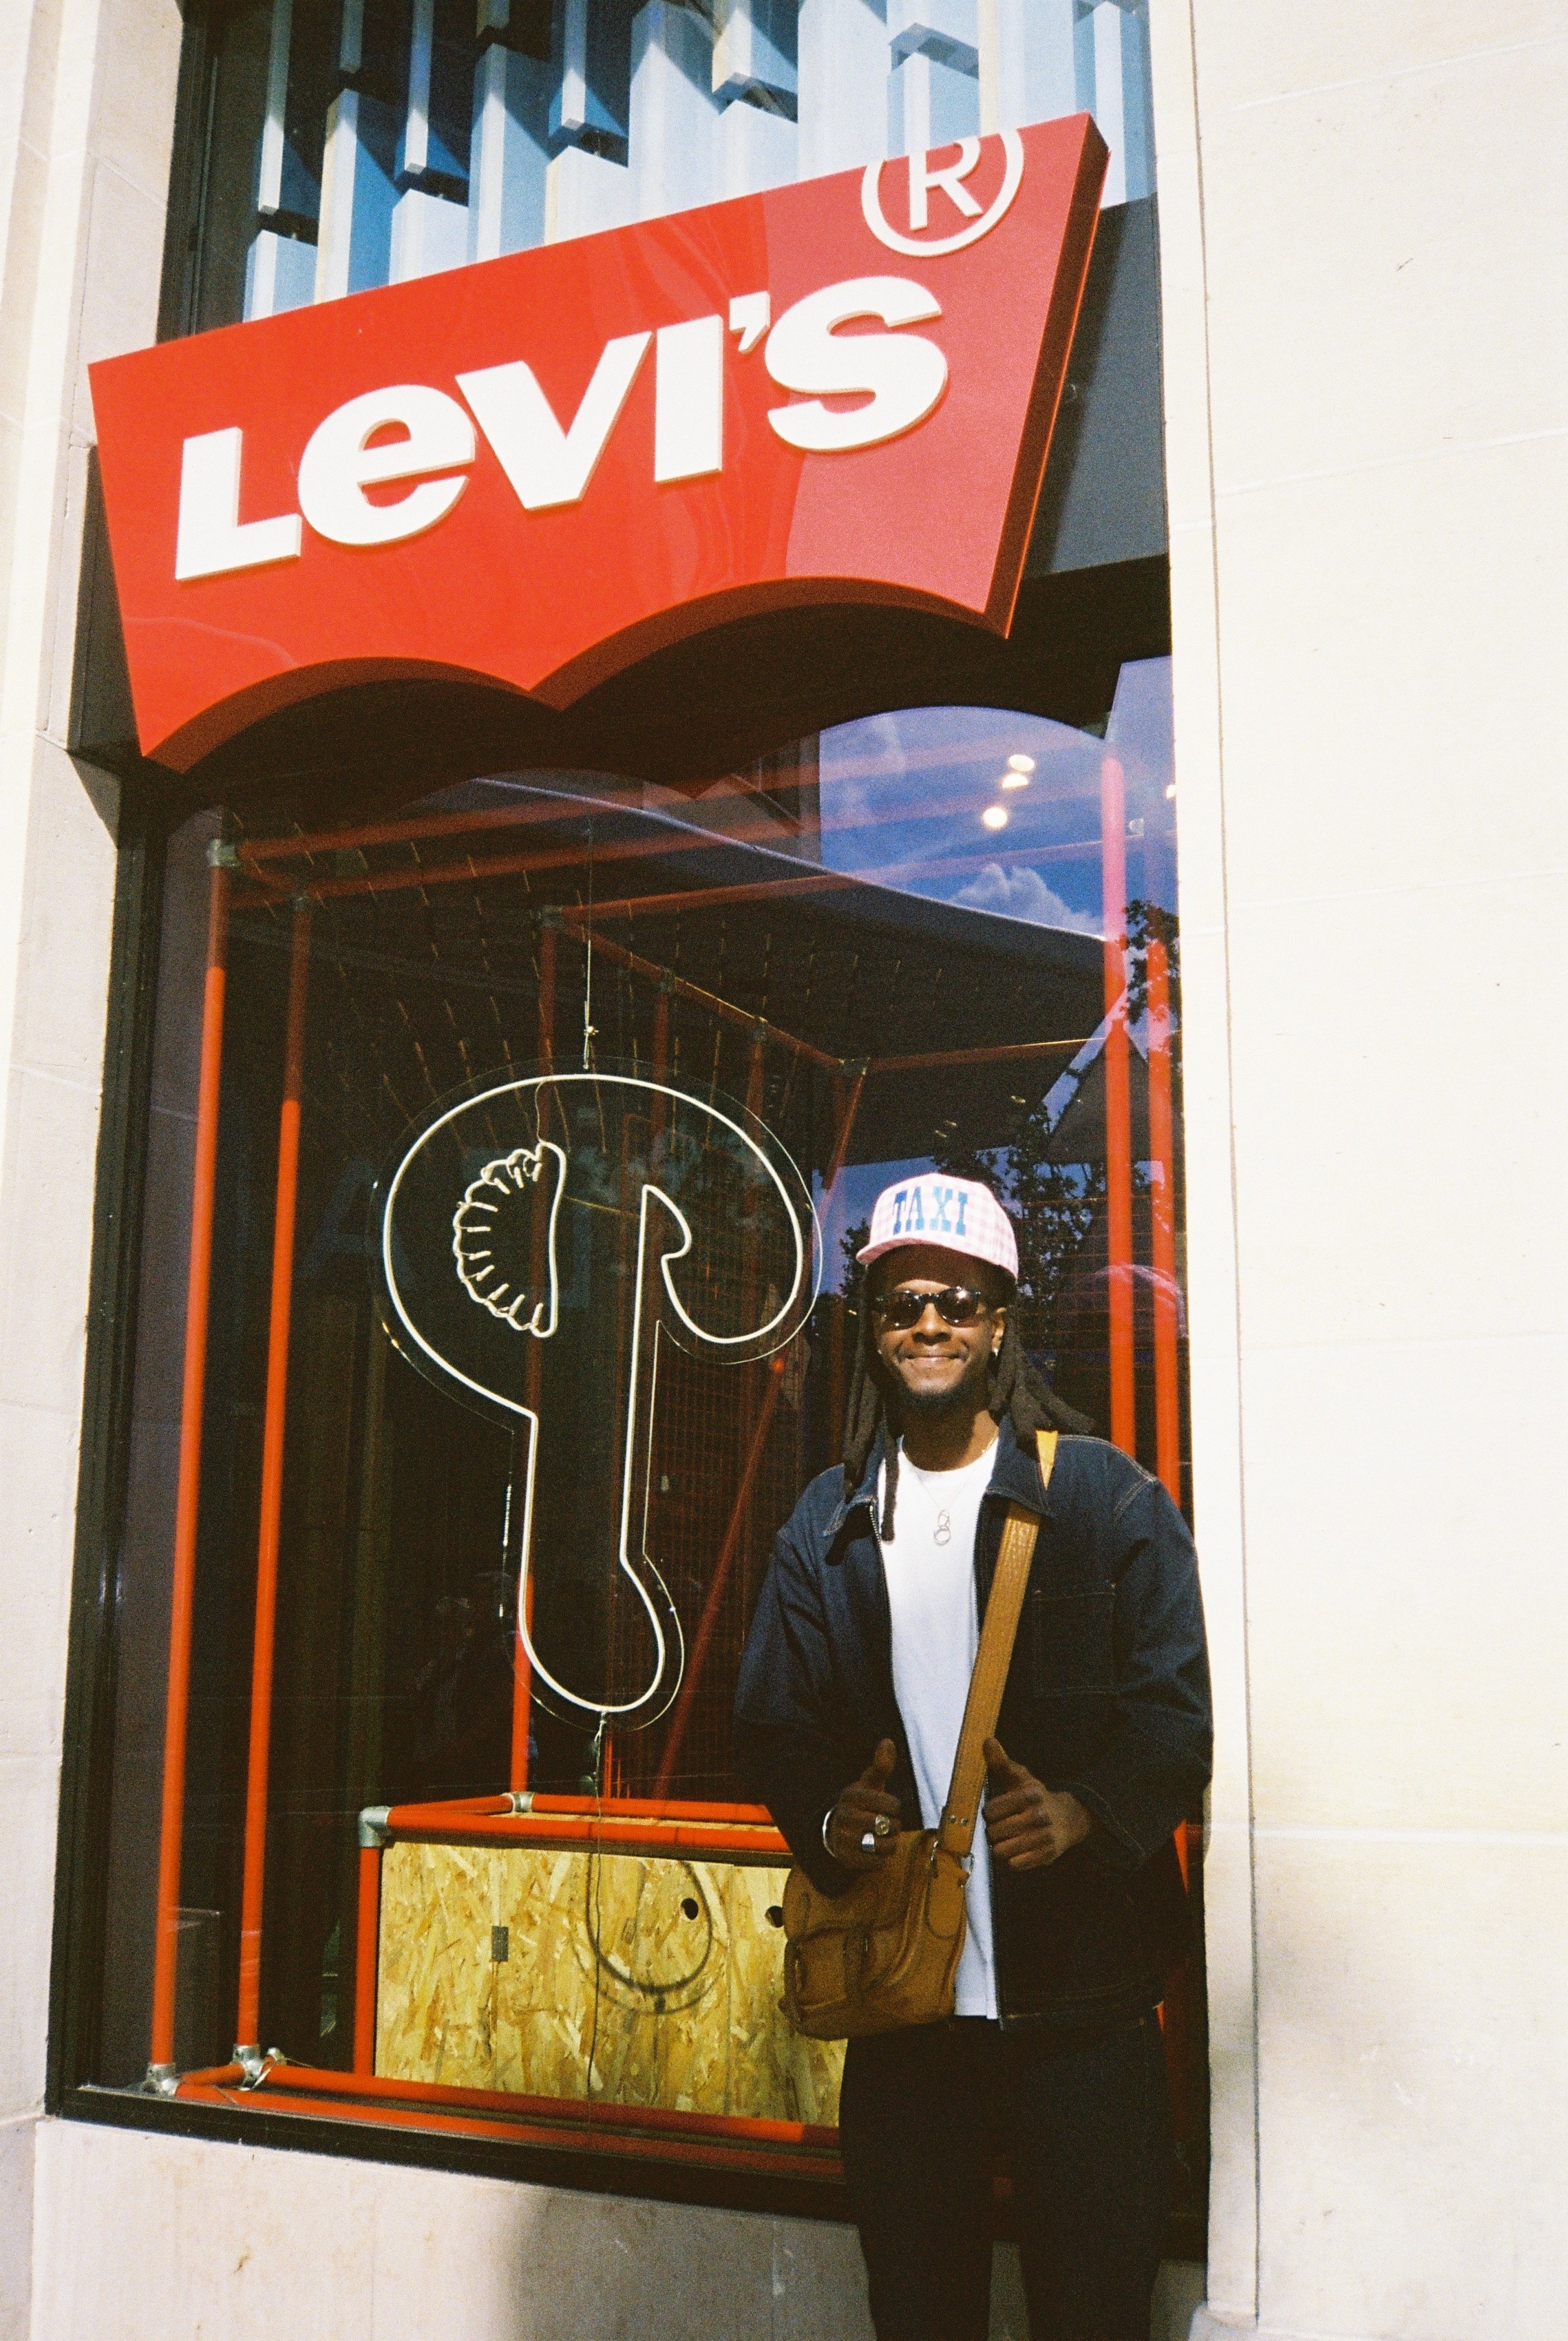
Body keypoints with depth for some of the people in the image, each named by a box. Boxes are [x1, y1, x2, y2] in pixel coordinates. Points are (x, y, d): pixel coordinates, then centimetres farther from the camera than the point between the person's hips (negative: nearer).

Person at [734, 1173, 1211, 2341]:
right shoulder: (828, 1522, 11)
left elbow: (1175, 1701, -4)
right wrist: (825, 1816, -9)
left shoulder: (1107, 1496, 1)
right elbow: (772, 1718, 10)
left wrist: (1088, 1810, -21)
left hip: (1079, 1991, -2)